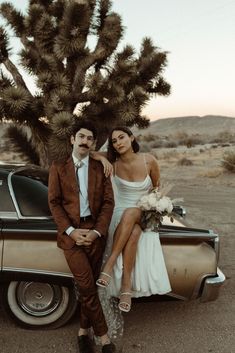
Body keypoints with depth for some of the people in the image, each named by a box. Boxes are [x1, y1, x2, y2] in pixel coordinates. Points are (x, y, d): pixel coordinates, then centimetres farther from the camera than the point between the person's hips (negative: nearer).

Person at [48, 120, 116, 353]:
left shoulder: (100, 168, 7)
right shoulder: (58, 168, 4)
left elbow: (108, 201, 2)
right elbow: (54, 202, -1)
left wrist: (96, 231, -11)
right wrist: (71, 231, -12)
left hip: (95, 231, 2)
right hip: (71, 231, -2)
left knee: (89, 285, 8)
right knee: (87, 286, -7)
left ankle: (83, 331, 27)